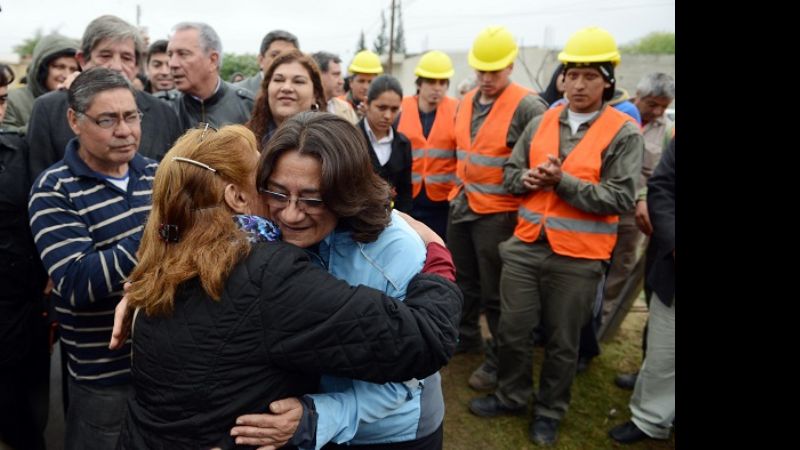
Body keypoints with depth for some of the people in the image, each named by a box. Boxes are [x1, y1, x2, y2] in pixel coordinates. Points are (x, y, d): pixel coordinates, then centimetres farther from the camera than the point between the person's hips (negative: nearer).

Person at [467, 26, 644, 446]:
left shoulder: (623, 133, -8)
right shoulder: (541, 123, 5)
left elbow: (620, 198, -15)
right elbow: (510, 172, 9)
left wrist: (562, 181, -21)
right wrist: (529, 178, -14)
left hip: (578, 256, -3)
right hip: (526, 245, 4)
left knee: (562, 341, 13)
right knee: (512, 328, 14)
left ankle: (549, 411, 34)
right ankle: (511, 395, 37)